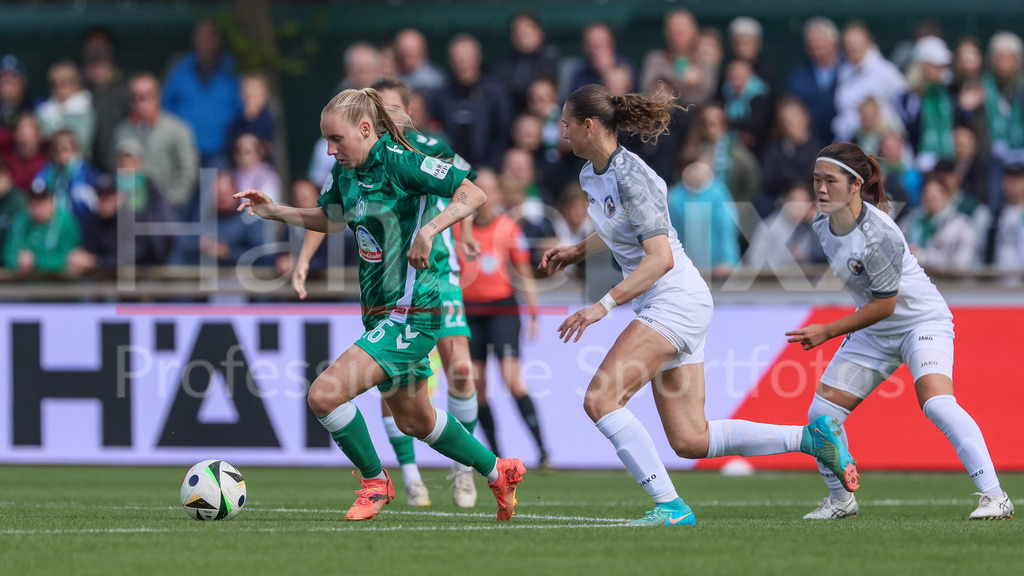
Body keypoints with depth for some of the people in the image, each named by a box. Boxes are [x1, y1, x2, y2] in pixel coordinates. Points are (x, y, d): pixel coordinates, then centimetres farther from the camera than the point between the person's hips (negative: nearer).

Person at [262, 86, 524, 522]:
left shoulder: (399, 163, -18)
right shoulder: (344, 171, 6)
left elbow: (472, 194, -18)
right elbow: (330, 219, 25)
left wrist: (428, 230, -30)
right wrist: (276, 212, 11)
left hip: (412, 314, -9)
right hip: (379, 312, 9)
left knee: (325, 394, -19)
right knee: (412, 420, 21)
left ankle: (375, 482, 3)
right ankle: (499, 472, 40)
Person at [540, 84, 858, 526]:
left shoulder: (630, 178, -19)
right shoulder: (591, 174, 10)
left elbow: (660, 258, -24)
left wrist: (603, 306, -28)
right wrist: (576, 252, 16)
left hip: (676, 302, -10)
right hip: (659, 307, 10)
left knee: (600, 399, -20)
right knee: (691, 442, 5)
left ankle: (669, 505, -18)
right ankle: (810, 437, 12)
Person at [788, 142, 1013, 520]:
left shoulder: (879, 237, -29)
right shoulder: (823, 225, -5)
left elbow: (884, 306, -23)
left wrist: (827, 332, -17)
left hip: (922, 321, -8)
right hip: (874, 330, 8)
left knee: (935, 402, -30)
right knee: (821, 412, -1)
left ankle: (993, 495, -27)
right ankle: (840, 499, 19)